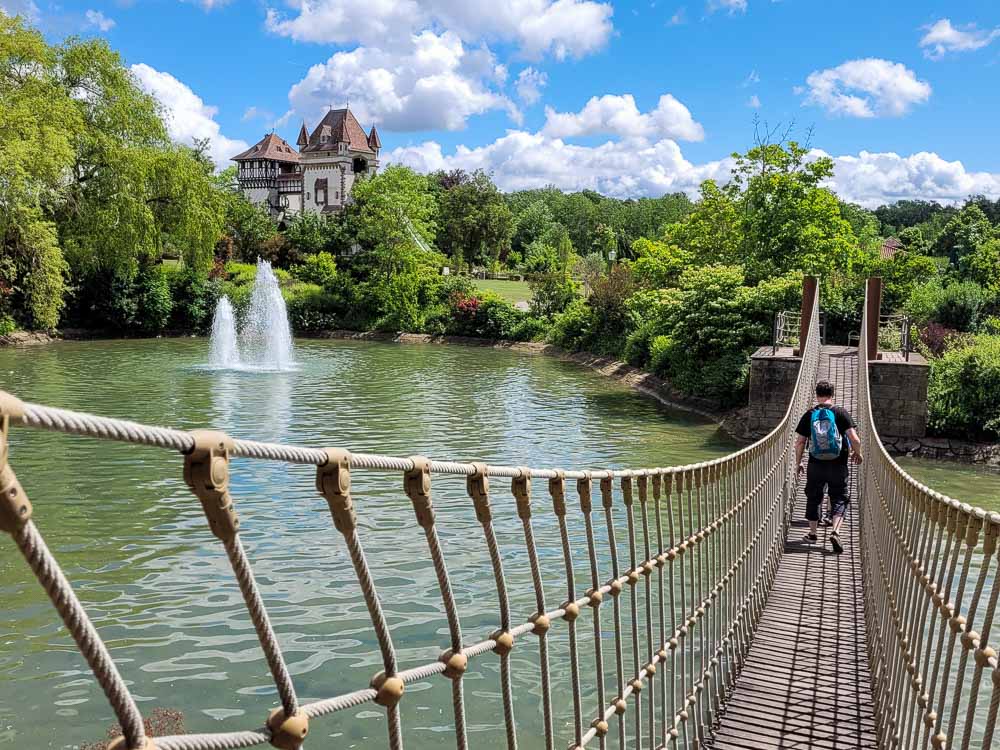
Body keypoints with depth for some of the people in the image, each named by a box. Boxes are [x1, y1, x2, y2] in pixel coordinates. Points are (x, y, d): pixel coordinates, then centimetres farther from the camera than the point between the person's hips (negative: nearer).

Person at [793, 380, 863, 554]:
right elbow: (855, 439, -11)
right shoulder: (840, 413, -6)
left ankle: (812, 533, 24)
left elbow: (799, 442, 1)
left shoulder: (809, 415, 0)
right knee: (839, 499, 8)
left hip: (815, 466, 2)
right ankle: (835, 532, -11)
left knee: (813, 498, 16)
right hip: (838, 466, -1)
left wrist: (798, 462, 13)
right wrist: (857, 454, 9)